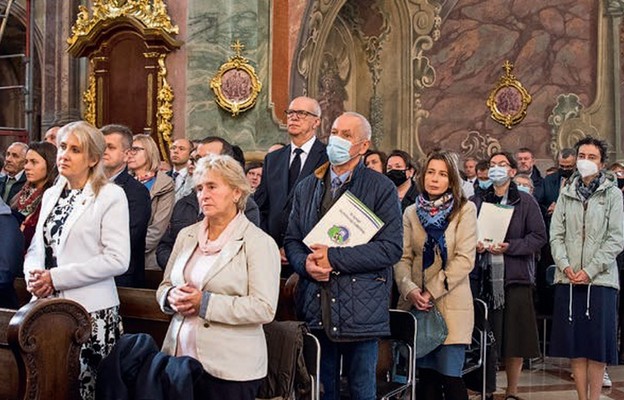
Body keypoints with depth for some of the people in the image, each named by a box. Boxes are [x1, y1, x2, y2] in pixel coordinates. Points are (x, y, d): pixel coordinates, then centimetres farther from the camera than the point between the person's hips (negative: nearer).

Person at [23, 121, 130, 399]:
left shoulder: (111, 195, -7)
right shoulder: (51, 194, 13)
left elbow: (117, 259, -15)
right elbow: (37, 246, 16)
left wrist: (56, 278, -17)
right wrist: (34, 274, -7)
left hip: (91, 311, -6)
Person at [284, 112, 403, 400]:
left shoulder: (382, 188, -3)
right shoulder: (307, 187, 12)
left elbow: (391, 248, -12)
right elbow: (291, 241, 12)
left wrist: (334, 257, -17)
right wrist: (305, 264, -11)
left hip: (360, 310, -4)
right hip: (315, 310, 4)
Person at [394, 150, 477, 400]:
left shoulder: (465, 210, 0)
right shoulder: (411, 213, 11)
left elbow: (465, 259, -8)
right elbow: (402, 258, 5)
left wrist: (432, 291, -14)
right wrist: (409, 288, -14)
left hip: (451, 304, -3)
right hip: (417, 305, 3)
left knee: (450, 376, -6)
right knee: (426, 376, 6)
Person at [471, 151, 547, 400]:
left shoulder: (526, 201, 5)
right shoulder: (477, 201, 11)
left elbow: (539, 237, -2)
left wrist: (509, 247, -13)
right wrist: (474, 244, -10)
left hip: (515, 277, -1)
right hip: (484, 277, 1)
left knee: (515, 339, 1)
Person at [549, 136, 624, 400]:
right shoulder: (566, 193, 10)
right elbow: (556, 234, 6)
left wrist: (590, 271, -11)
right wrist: (565, 266, -8)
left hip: (600, 279, -3)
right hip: (568, 279, 3)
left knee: (597, 343, 0)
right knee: (574, 342, 4)